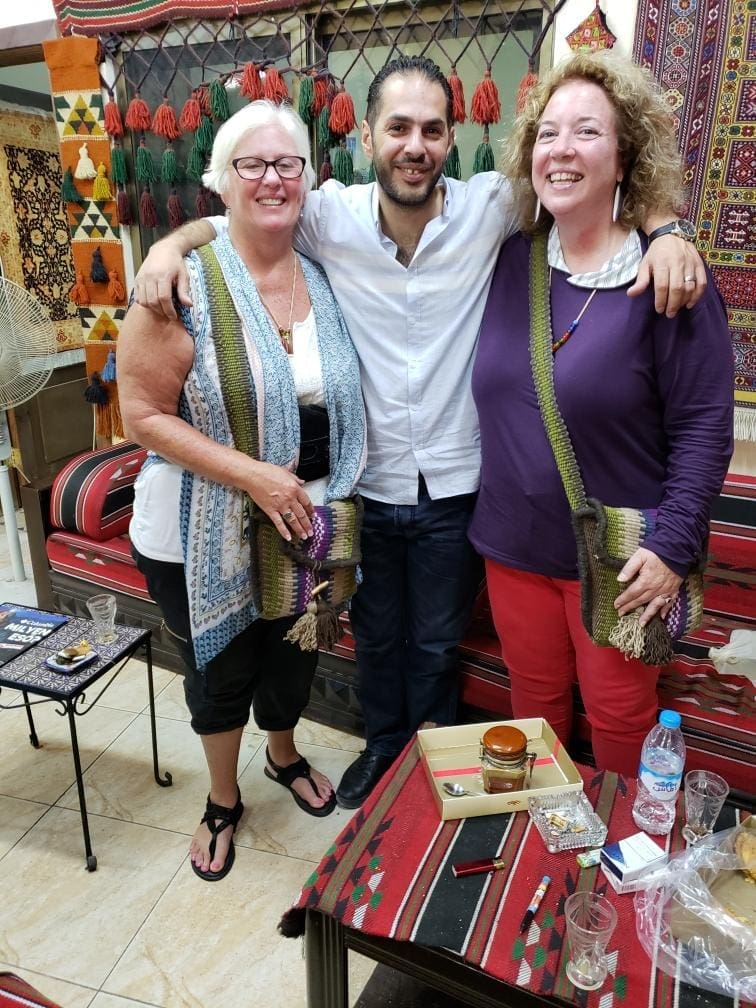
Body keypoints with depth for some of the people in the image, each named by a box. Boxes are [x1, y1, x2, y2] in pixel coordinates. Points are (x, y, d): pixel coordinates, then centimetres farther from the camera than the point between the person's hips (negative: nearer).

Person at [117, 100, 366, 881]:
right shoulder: (182, 282, -15)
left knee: (293, 658, 22)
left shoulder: (326, 276, -1)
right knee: (220, 672, 16)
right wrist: (252, 475, -25)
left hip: (300, 525, 4)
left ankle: (285, 756, 55)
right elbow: (144, 415, -16)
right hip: (201, 537, -3)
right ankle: (222, 800, 45)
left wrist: (327, 501, -2)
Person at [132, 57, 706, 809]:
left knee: (437, 646, 19)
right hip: (366, 484, 1)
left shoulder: (491, 206, -10)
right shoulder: (330, 216, -7)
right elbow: (227, 222, 5)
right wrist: (171, 244, -15)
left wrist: (665, 231, -21)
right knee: (376, 635, 23)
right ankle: (383, 746, 51)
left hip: (455, 487, -1)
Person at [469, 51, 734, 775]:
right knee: (533, 704, 20)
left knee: (619, 721, 13)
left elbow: (703, 425, -12)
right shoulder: (511, 260, 3)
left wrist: (672, 546, -17)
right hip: (514, 545, 5)